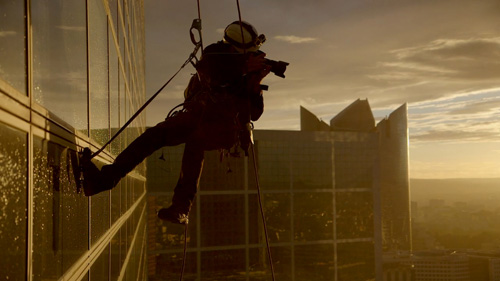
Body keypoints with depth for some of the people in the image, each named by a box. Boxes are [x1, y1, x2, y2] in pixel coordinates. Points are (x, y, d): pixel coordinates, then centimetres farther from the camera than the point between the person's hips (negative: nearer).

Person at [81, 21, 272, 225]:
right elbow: (211, 73, -25)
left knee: (195, 141, -34)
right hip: (198, 115, 3)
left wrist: (255, 84, -23)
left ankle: (181, 209, -37)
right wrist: (244, 67, -34)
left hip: (225, 127, -2)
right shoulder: (215, 53, -1)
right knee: (156, 134, -18)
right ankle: (106, 178, -22)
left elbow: (255, 114, -7)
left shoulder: (253, 69, -1)